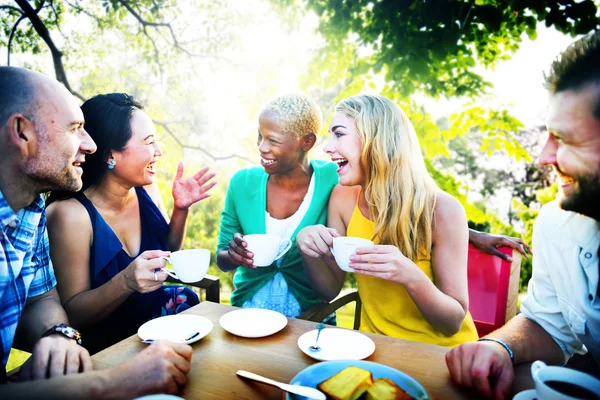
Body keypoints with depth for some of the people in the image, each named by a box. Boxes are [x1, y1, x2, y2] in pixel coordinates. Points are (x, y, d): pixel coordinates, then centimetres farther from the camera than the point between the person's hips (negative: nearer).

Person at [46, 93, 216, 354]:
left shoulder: (146, 190, -5)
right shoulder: (71, 214, -19)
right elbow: (73, 314, -14)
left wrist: (181, 209, -6)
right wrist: (126, 282, -32)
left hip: (158, 325, 5)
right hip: (106, 347, -5)